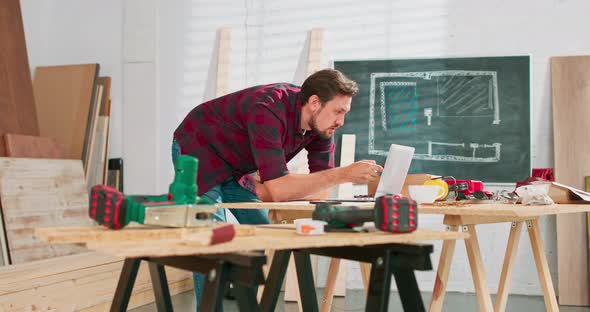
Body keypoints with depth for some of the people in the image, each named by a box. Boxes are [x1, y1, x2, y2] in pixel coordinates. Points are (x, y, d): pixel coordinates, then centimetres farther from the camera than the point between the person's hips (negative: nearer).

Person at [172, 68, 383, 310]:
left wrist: (267, 188, -24)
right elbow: (278, 189, -43)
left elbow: (322, 179, -9)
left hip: (235, 167, 8)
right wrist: (345, 174, -43)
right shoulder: (269, 111, -37)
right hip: (197, 151, -7)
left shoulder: (321, 122, -13)